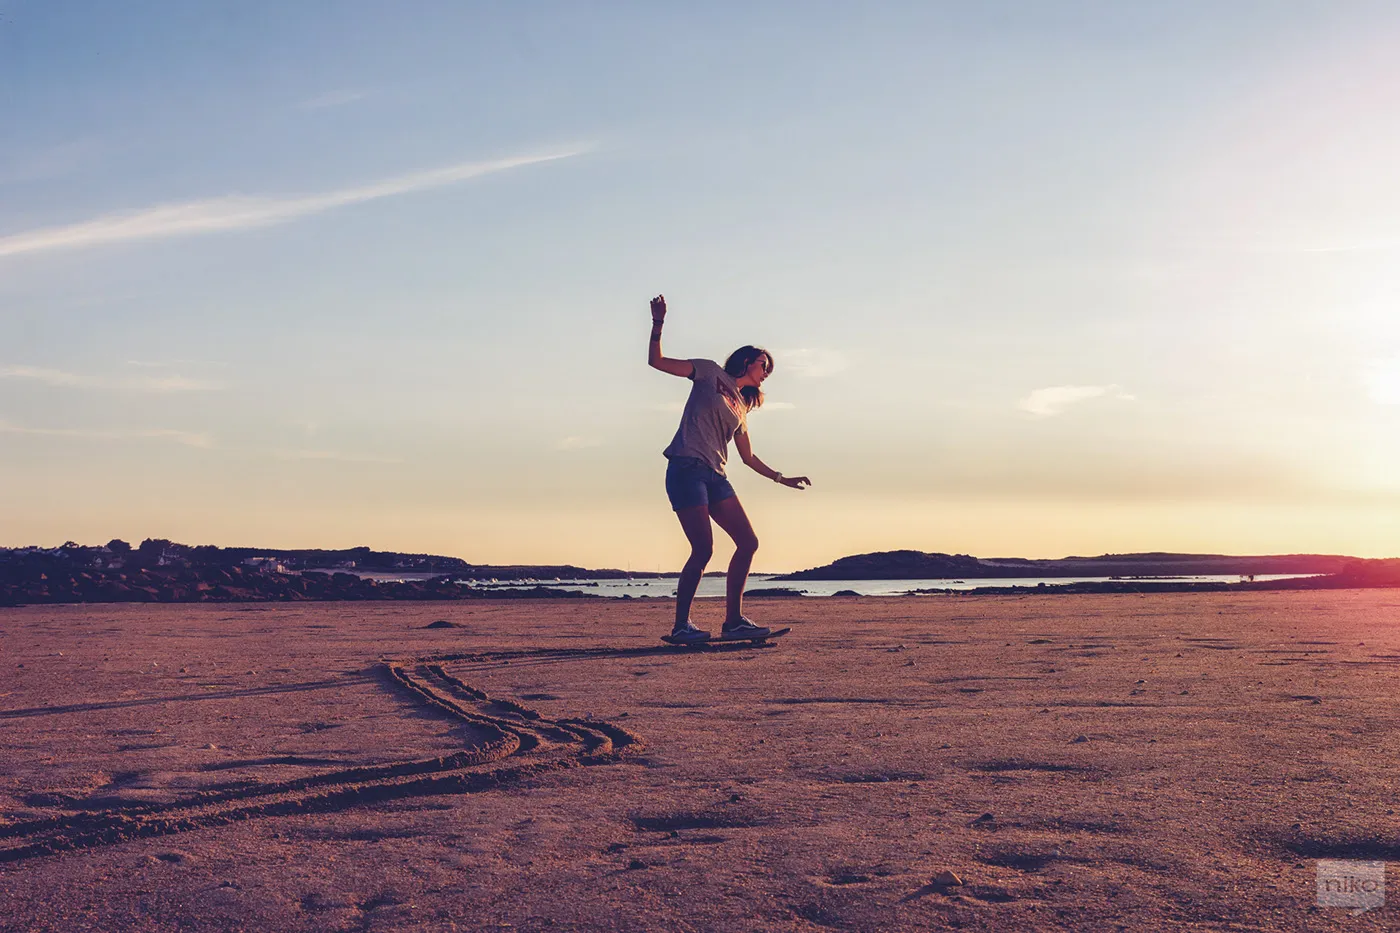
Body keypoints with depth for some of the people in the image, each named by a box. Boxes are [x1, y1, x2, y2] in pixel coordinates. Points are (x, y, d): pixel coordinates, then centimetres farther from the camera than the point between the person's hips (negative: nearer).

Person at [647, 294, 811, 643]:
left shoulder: (740, 407, 23)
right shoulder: (709, 373, 7)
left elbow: (749, 457, 29)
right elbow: (656, 361, 2)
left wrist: (782, 479, 31)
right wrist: (658, 323, -9)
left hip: (715, 477, 8)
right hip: (687, 469, -8)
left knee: (748, 542, 0)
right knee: (703, 548, -16)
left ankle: (733, 621, 6)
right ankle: (681, 624, -5)